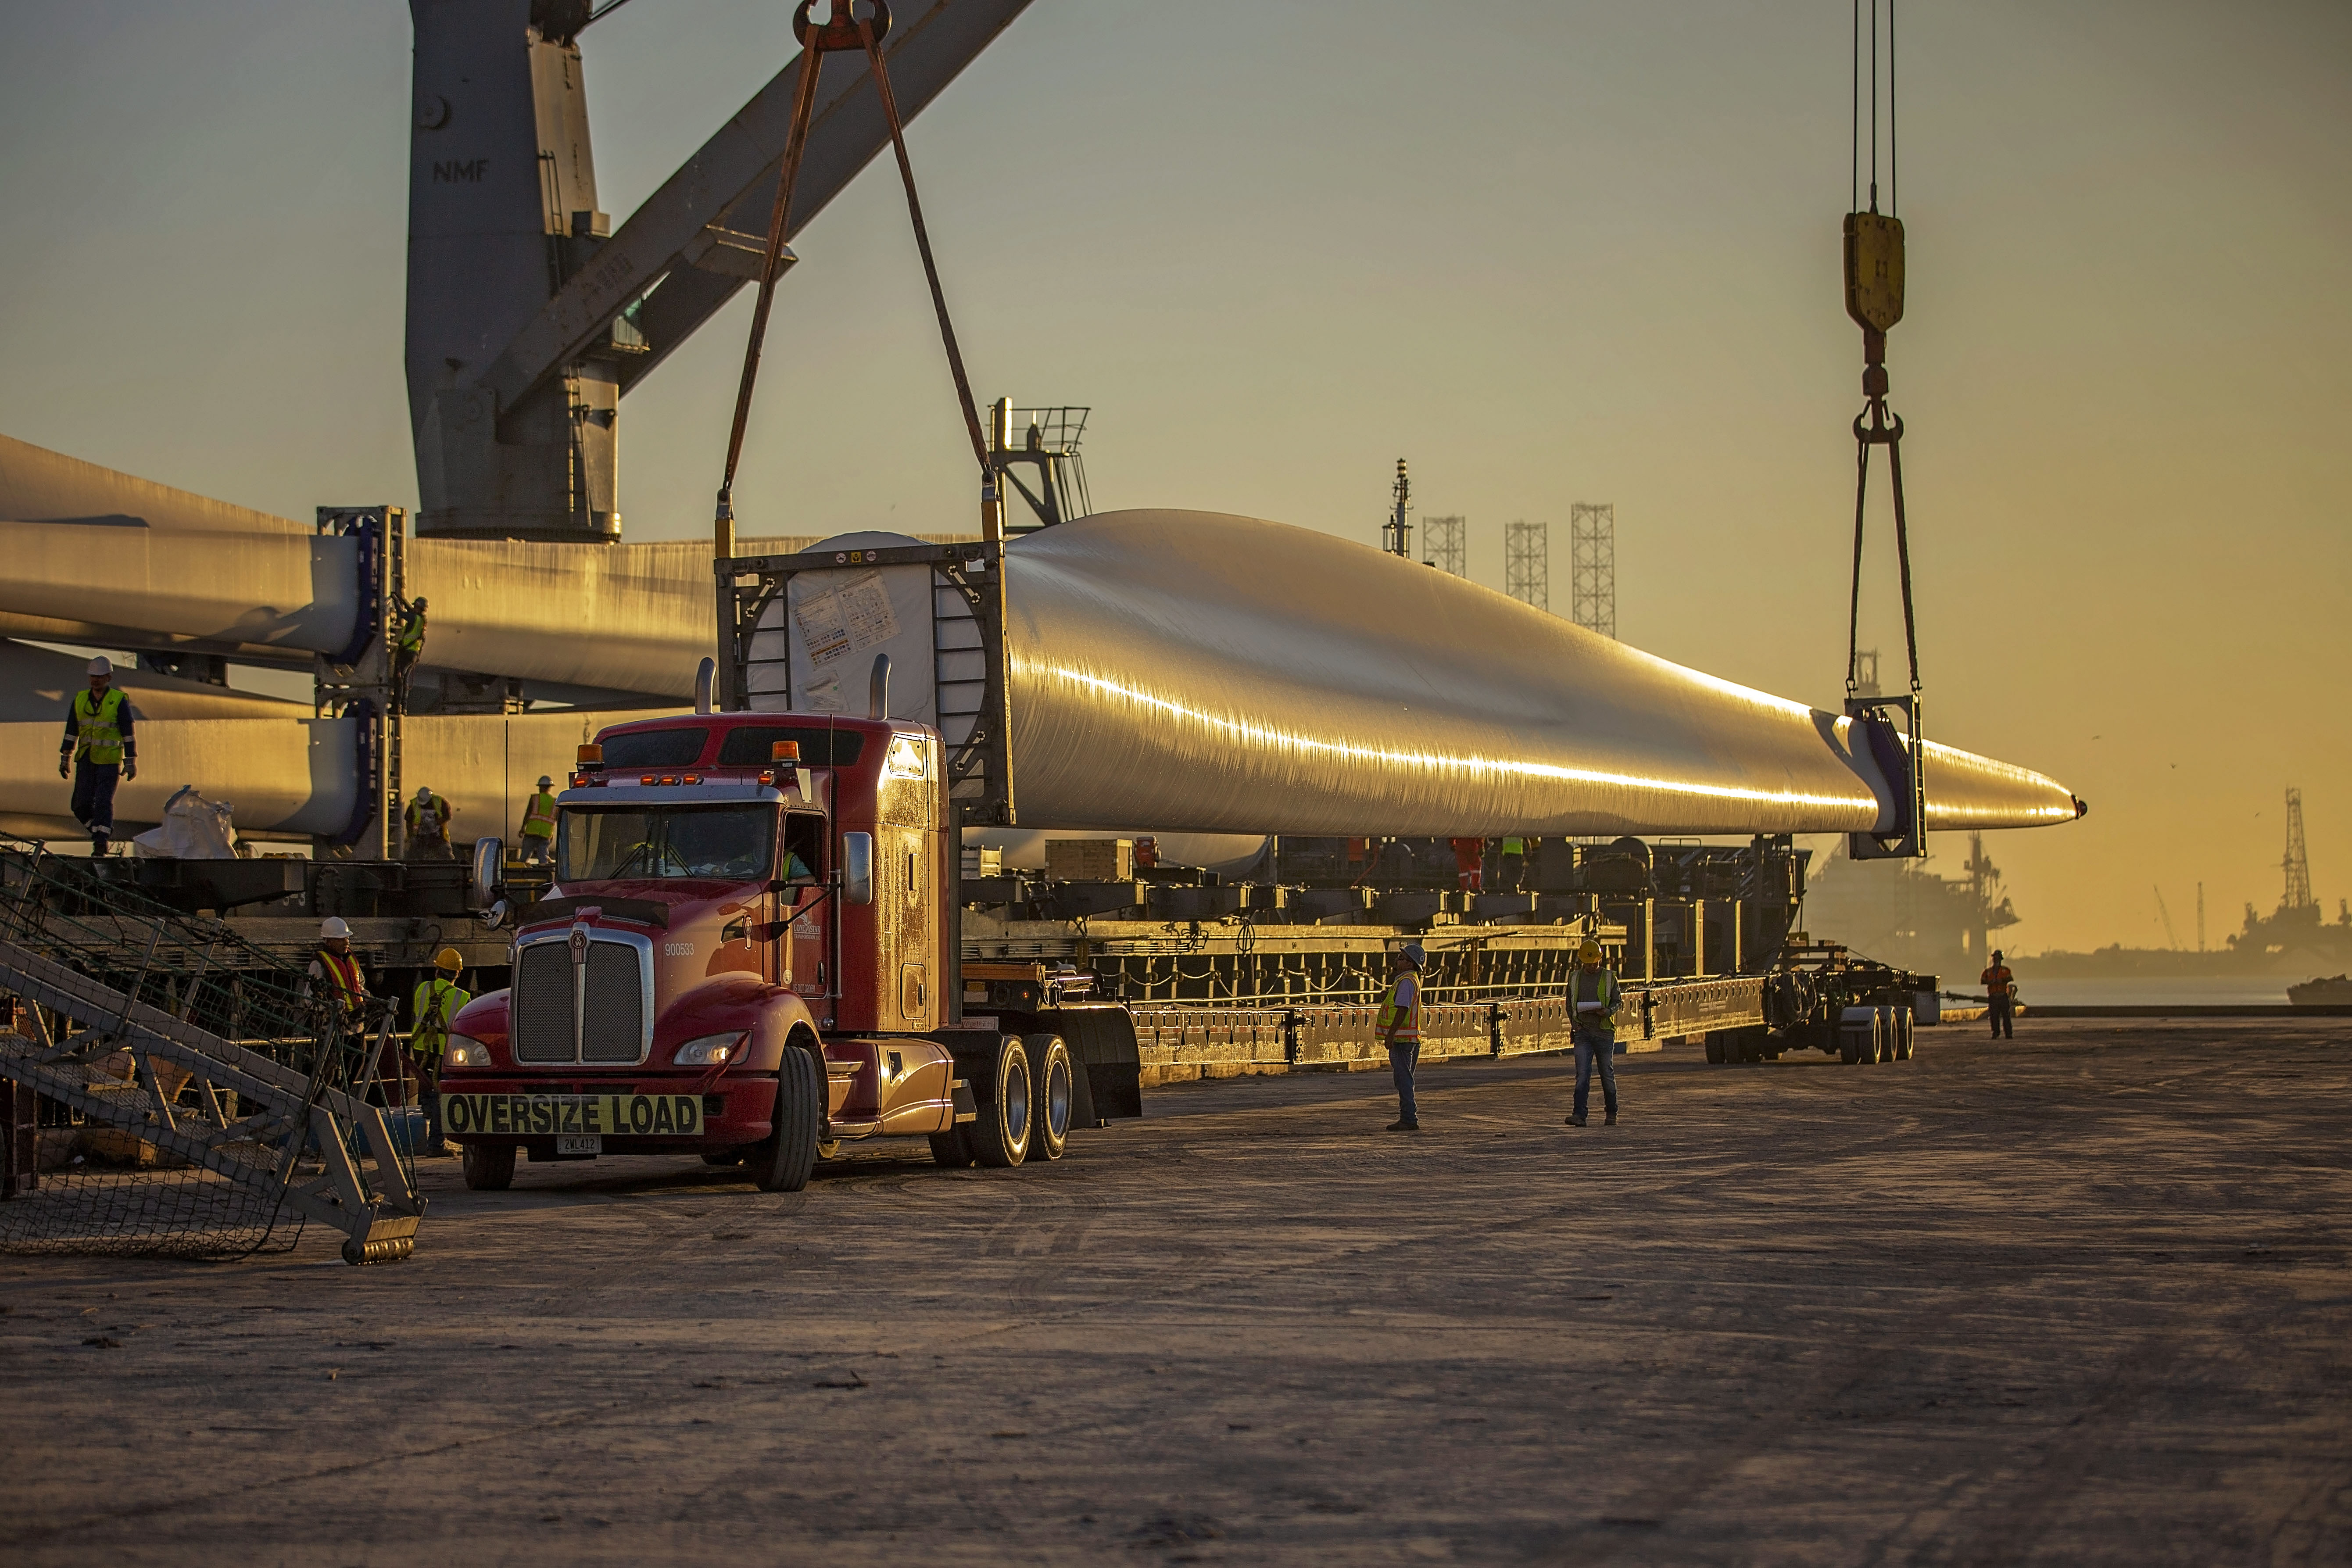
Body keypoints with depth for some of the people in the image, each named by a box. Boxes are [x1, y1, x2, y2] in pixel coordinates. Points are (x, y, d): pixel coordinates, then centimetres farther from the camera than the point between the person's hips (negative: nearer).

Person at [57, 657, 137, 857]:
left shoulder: (119, 701, -5)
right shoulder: (80, 700, 9)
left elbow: (129, 734, -4)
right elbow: (71, 732, 15)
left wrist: (131, 763, -8)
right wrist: (65, 759, 14)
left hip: (109, 760, -5)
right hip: (85, 759, 5)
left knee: (103, 801, -11)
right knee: (81, 804, 1)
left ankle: (102, 842, -7)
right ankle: (102, 834, 19)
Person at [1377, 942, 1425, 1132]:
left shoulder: (1406, 982, -15)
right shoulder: (1405, 979, 17)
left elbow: (1402, 1010, -22)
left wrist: (1390, 1035, -23)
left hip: (1402, 1038, -11)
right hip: (1407, 1038, 11)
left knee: (1403, 1078, -9)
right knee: (1403, 1079, 14)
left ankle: (1409, 1120, -10)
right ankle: (1408, 1118, 18)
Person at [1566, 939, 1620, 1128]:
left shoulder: (1609, 978, 3)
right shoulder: (1575, 978, 10)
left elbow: (1617, 1002, 5)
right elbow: (1569, 1004, 19)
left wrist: (1608, 1011, -17)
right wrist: (1574, 1023, 3)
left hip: (1604, 1031, -1)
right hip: (1583, 1032, 1)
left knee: (1607, 1074, 6)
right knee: (1582, 1074, -10)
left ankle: (1611, 1114, 21)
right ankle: (1579, 1115, -17)